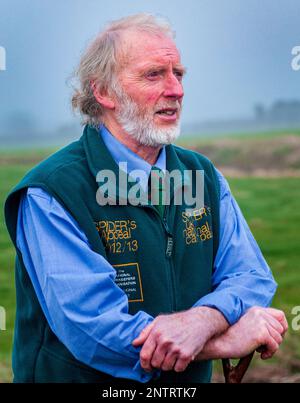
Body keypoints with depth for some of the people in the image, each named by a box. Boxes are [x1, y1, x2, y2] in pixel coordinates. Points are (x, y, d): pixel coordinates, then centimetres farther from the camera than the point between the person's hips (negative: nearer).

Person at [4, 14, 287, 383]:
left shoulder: (204, 177, 7)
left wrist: (204, 319, -19)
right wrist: (233, 341, -15)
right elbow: (94, 331, -19)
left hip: (189, 387, 5)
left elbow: (253, 277, 2)